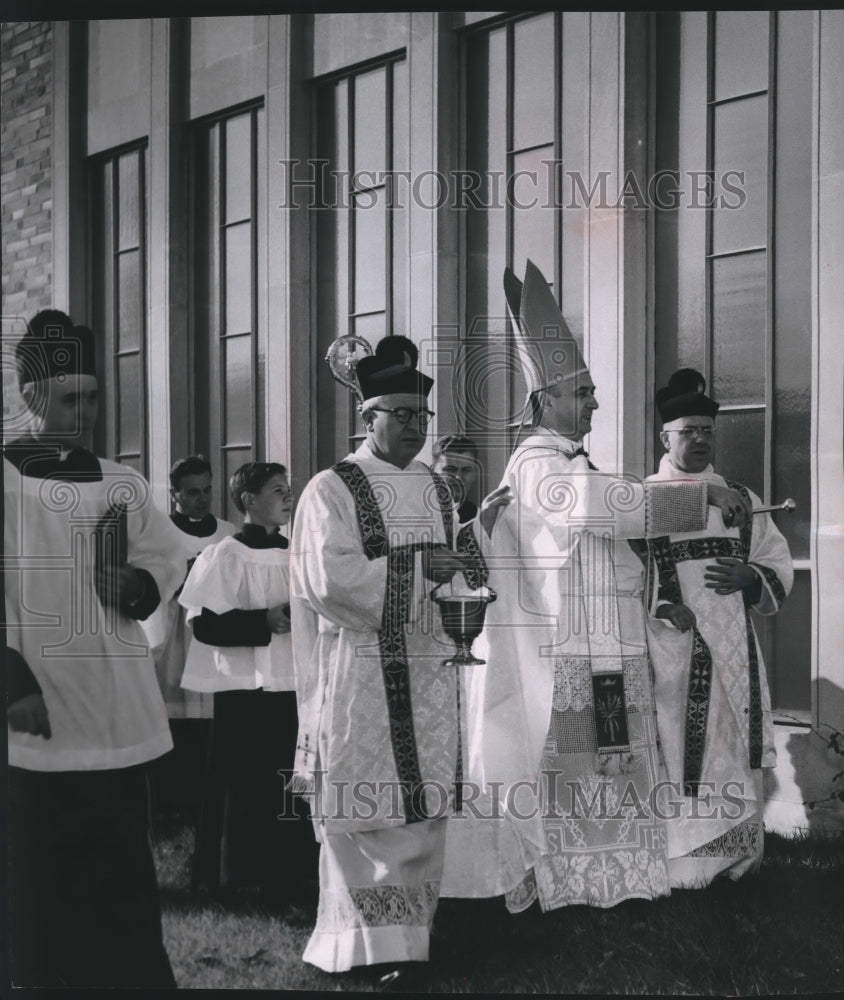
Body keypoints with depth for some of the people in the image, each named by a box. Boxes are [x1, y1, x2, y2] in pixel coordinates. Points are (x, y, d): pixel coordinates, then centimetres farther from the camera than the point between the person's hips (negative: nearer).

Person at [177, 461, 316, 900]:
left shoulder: (293, 553, 10)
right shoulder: (227, 555, -9)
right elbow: (204, 623, -15)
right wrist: (266, 621, -21)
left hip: (292, 687, 6)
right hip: (246, 693, -6)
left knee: (290, 790, 10)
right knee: (248, 791, 0)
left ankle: (286, 877, 21)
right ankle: (238, 879, 13)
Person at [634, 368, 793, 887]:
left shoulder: (741, 500, 14)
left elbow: (780, 564, 13)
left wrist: (749, 578, -8)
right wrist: (660, 604, -19)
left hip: (732, 648, 4)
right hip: (667, 647, -3)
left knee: (734, 749, 5)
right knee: (676, 749, -6)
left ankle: (737, 852, 18)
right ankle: (680, 859, 4)